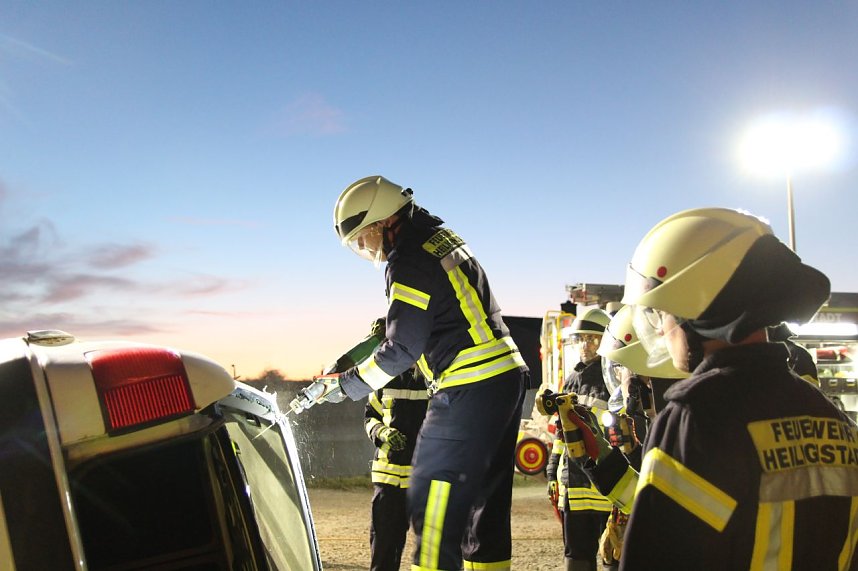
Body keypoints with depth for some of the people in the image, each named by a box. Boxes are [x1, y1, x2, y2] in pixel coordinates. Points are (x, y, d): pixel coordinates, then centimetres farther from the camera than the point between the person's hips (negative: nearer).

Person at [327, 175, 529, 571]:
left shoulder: (409, 262, -14)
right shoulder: (441, 237, 15)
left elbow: (401, 349, -12)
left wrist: (347, 385, 0)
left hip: (469, 390, -10)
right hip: (506, 377, 10)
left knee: (433, 505, -6)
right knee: (485, 498, 16)